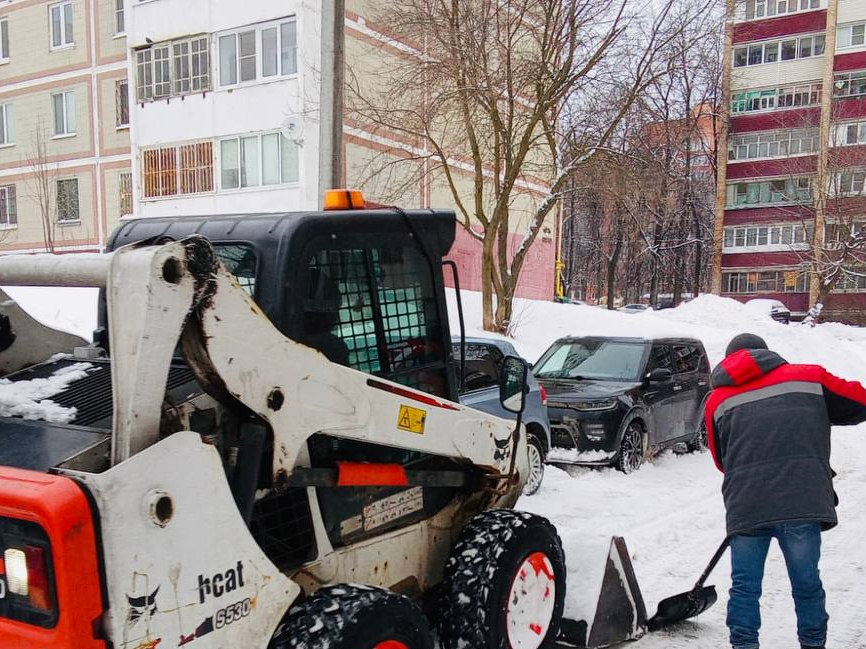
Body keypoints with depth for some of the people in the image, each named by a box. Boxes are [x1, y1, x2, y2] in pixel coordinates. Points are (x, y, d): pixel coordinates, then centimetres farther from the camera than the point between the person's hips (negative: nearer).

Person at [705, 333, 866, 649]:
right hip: (802, 502, 0)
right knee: (807, 583, 13)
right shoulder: (808, 376, 11)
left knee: (745, 585, 9)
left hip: (745, 506, 1)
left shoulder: (717, 399, 15)